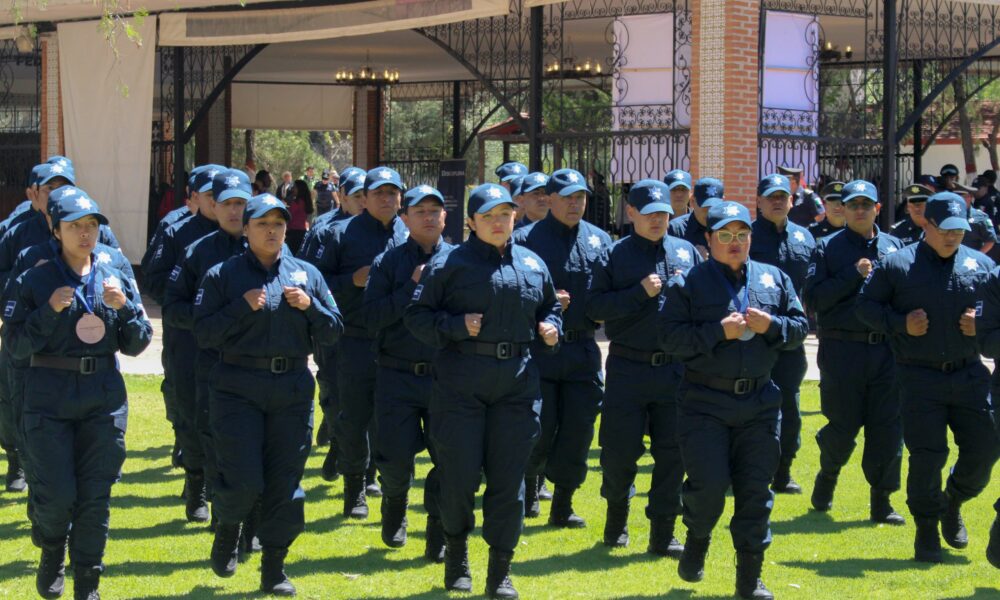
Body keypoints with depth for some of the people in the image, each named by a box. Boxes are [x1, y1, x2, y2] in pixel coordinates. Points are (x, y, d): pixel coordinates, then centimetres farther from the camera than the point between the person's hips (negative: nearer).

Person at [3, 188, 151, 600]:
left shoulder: (117, 280, 7)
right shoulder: (34, 282, 0)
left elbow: (137, 345, 6)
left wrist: (124, 307, -10)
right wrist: (49, 311, -16)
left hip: (104, 398, 2)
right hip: (49, 398, -2)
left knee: (96, 494, 2)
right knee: (56, 493, -7)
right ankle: (52, 551, 25)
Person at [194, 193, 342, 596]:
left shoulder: (306, 274, 10)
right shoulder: (222, 275, 2)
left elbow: (332, 332, 9)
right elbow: (203, 333, -6)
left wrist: (309, 306, -8)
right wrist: (242, 307, -16)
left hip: (293, 388, 3)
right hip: (238, 389, -3)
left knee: (286, 482, 4)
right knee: (243, 480, -10)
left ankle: (274, 568, 15)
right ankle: (228, 530, 23)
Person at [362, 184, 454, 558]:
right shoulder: (388, 263, 5)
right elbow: (372, 317, -6)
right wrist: (412, 287, -12)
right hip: (398, 377, -1)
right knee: (396, 458, -3)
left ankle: (438, 535, 12)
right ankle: (395, 505, 31)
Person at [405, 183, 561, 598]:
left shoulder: (533, 265, 12)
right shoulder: (449, 265, -1)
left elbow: (551, 307, 26)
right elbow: (416, 315, -3)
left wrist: (551, 327, 5)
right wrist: (456, 327, -16)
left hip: (517, 384, 3)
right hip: (460, 383, -3)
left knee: (509, 479, 2)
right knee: (460, 475, -2)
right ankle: (456, 550, 24)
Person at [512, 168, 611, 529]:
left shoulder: (600, 240, 10)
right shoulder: (526, 239, -2)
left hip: (583, 351, 4)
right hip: (538, 348, -3)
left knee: (578, 431, 2)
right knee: (540, 429, -3)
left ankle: (562, 507, 13)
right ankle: (530, 487, 24)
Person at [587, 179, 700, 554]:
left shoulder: (687, 253, 11)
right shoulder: (614, 256, 1)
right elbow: (595, 306, -9)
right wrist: (639, 292, -17)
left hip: (676, 367, 3)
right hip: (628, 368, -3)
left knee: (672, 452, 3)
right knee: (620, 451, 0)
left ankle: (663, 533, 11)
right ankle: (617, 513, 27)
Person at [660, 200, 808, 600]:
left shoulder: (775, 280, 9)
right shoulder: (689, 283, -2)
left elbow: (800, 327, 9)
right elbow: (670, 337, -10)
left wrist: (771, 326, -11)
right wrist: (718, 331, -19)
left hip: (759, 402, 3)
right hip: (704, 403, -3)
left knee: (755, 491, 5)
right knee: (709, 485, -10)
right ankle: (697, 541, 23)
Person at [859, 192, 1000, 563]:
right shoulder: (897, 265, -2)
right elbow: (865, 305, 1)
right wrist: (900, 323, -13)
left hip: (969, 375, 3)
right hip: (920, 378, -3)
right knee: (927, 456, -5)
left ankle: (953, 503, 31)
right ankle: (926, 529, 12)